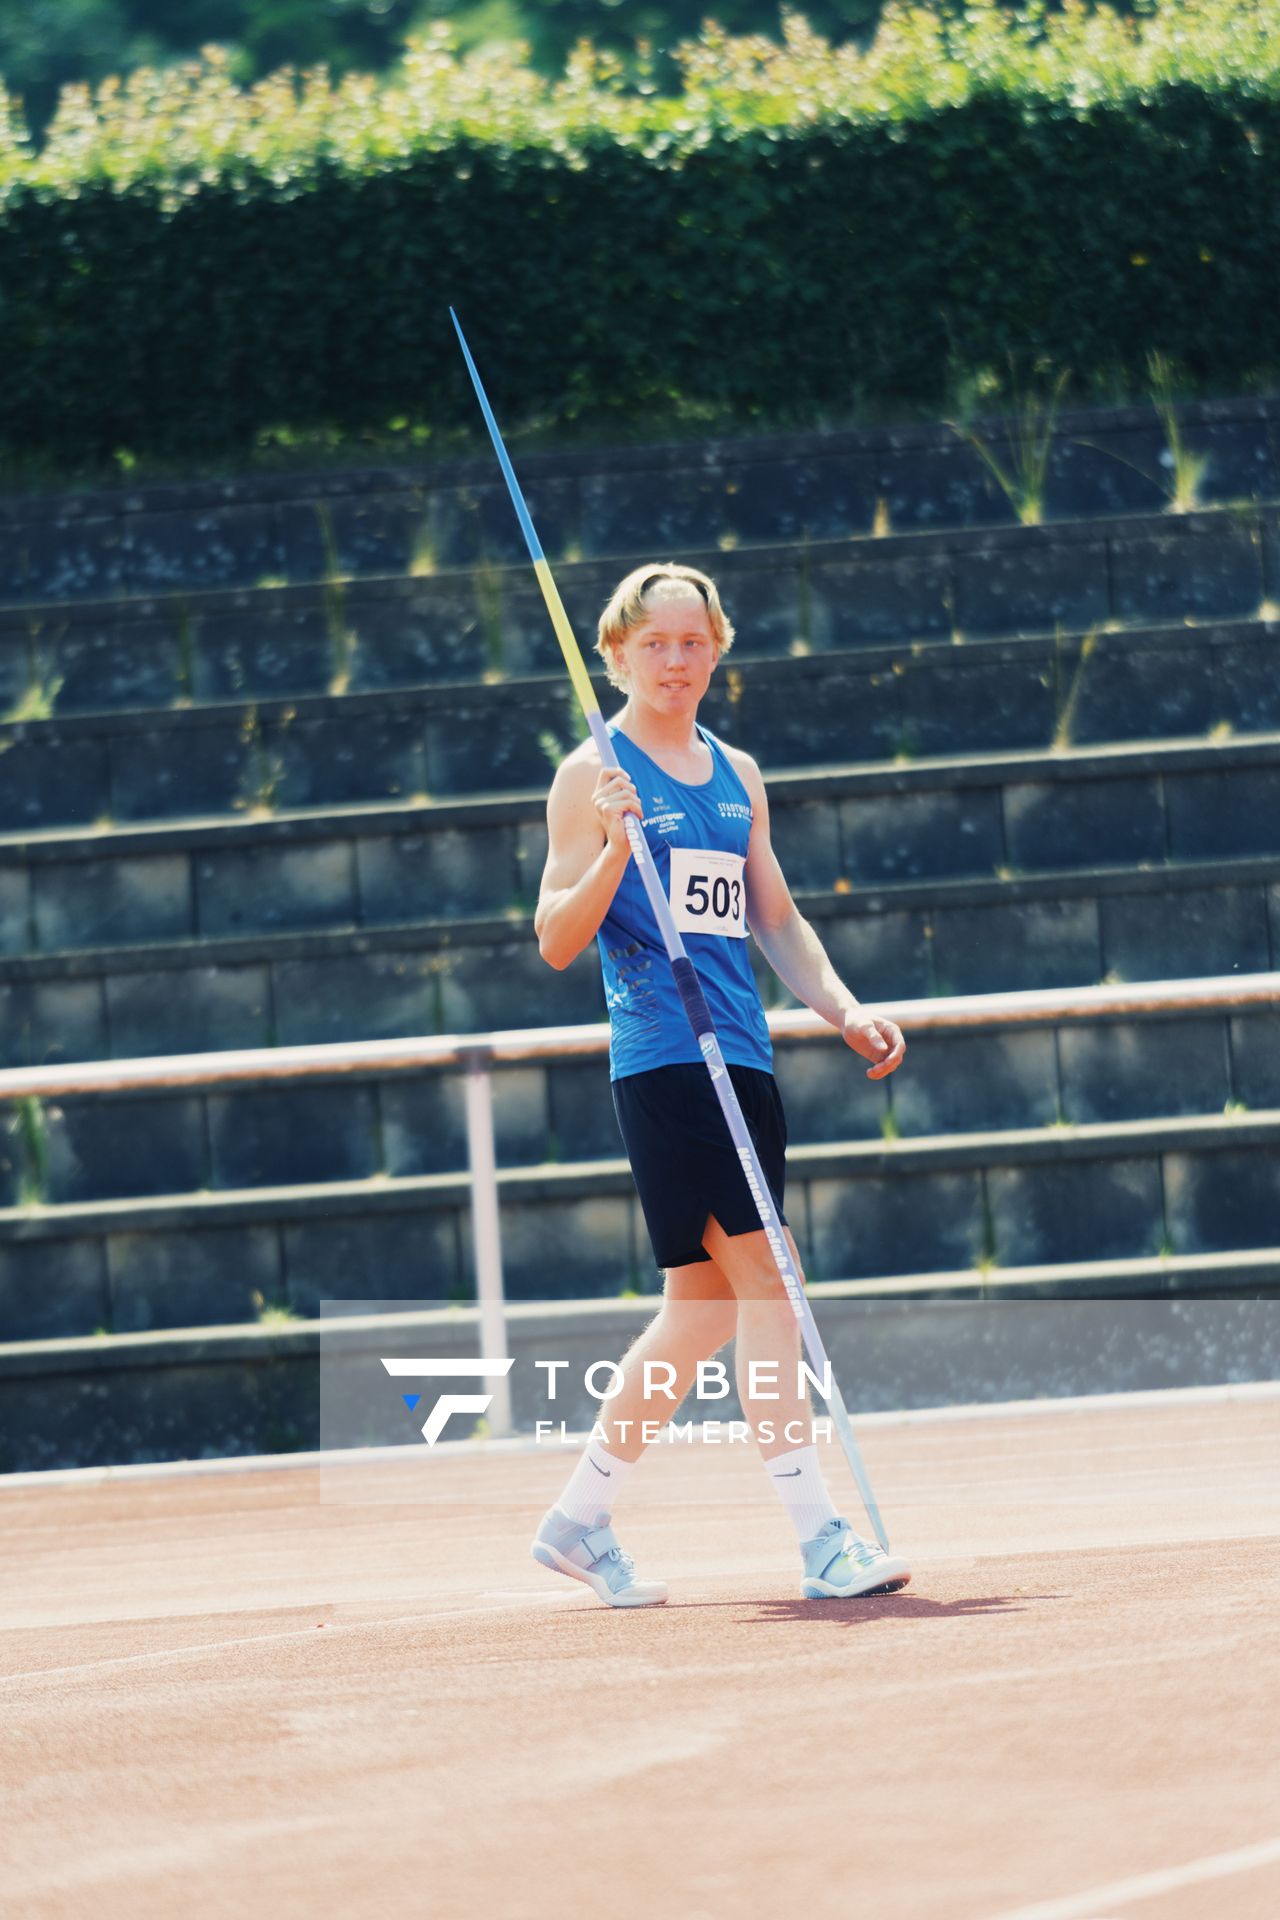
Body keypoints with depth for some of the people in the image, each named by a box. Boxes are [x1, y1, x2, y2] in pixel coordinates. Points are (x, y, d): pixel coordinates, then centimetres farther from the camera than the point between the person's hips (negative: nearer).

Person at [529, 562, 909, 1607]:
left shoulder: (739, 775, 18)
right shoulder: (594, 776, -2)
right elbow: (557, 942, -5)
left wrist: (845, 1009, 9)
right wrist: (615, 850, -21)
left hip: (744, 1056, 7)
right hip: (661, 1053, -7)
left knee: (705, 1301, 10)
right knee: (764, 1276, -15)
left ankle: (582, 1517, 22)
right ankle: (821, 1536, -16)